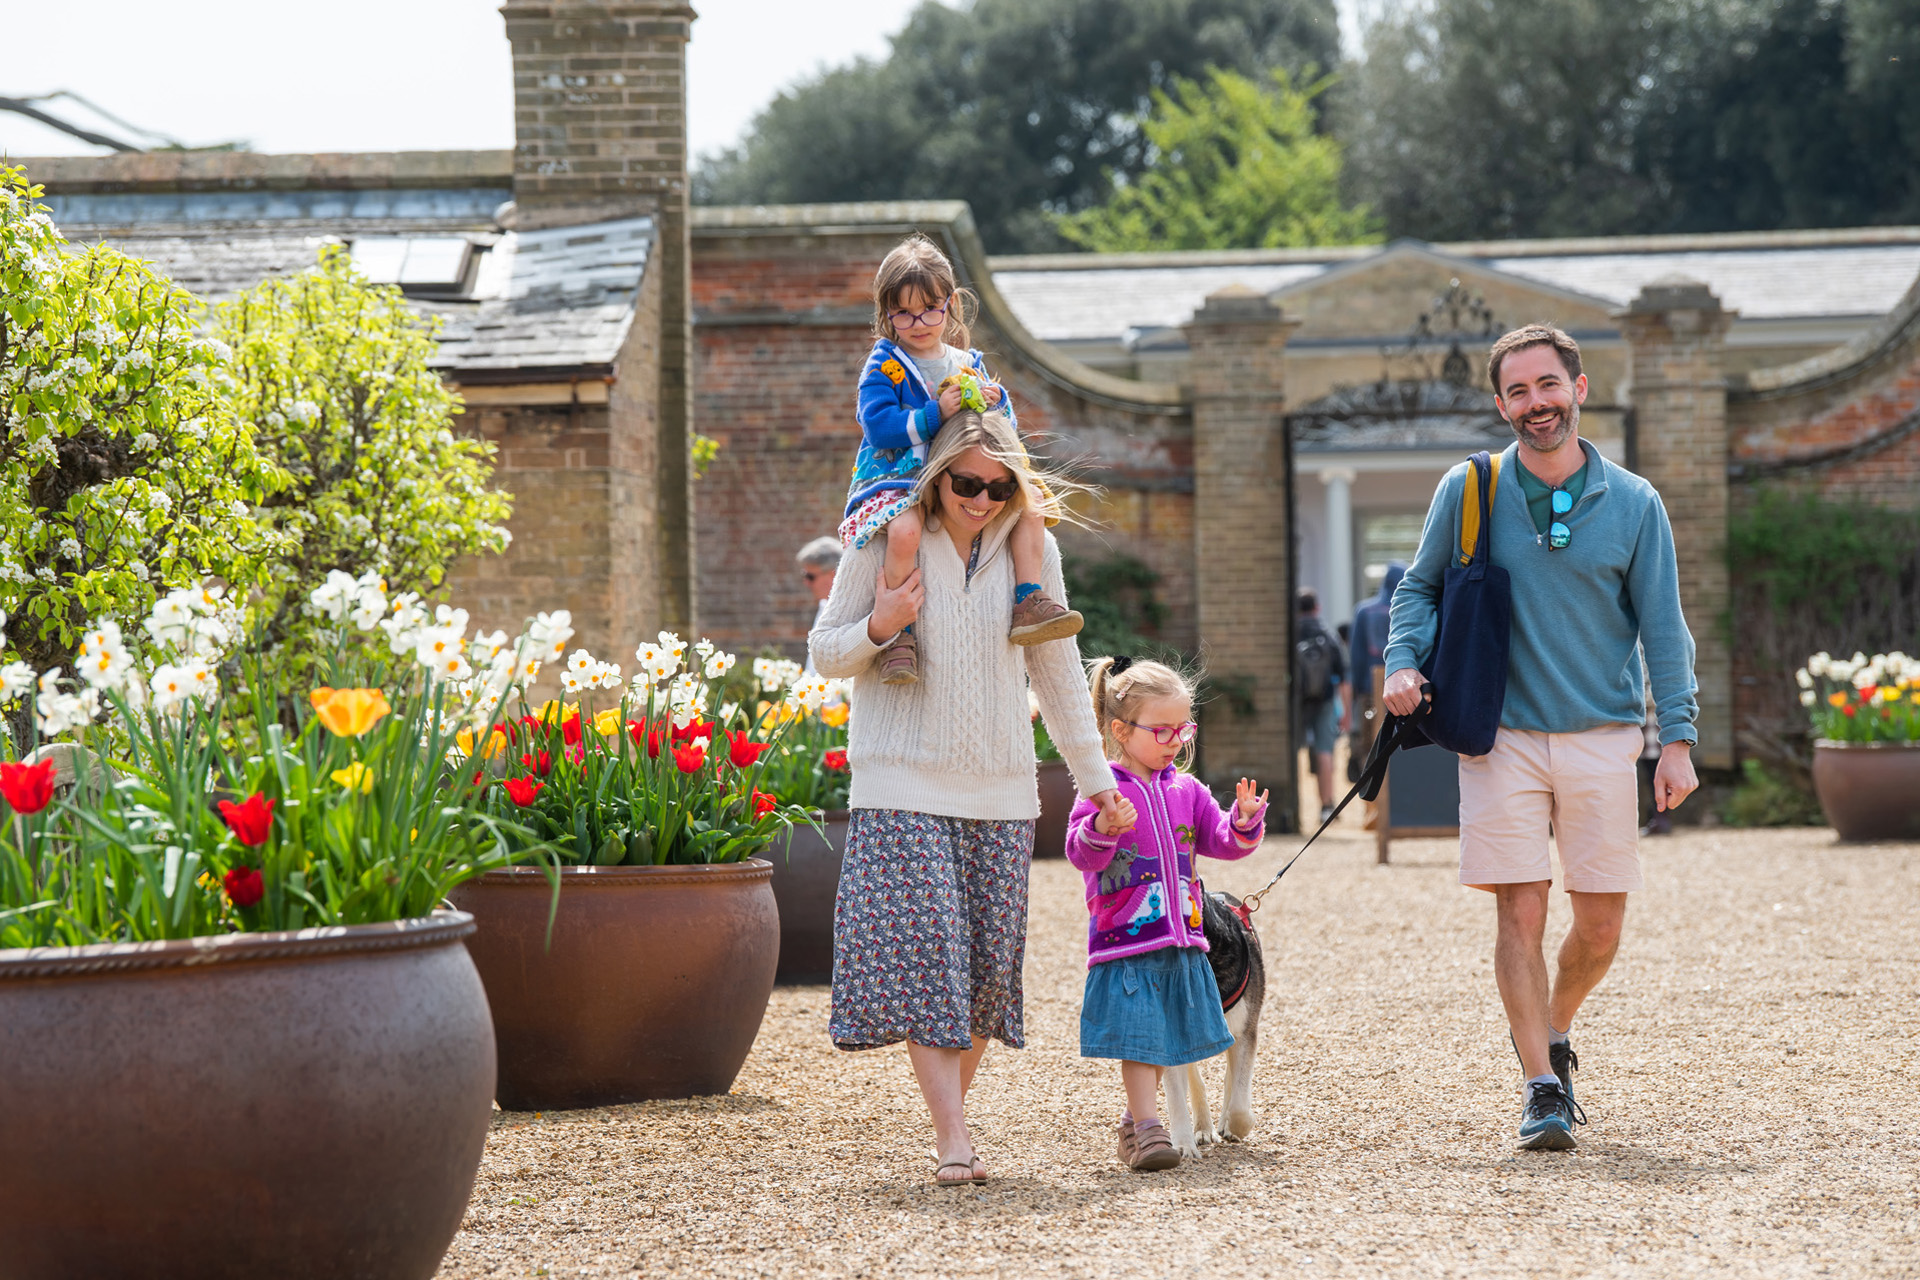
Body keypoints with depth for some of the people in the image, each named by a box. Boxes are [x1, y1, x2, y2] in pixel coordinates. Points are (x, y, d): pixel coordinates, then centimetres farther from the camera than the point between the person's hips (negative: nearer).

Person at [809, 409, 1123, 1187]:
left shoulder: (1032, 549, 5)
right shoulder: (884, 544, -2)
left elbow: (1057, 670, 14)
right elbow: (825, 654, 4)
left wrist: (1093, 775, 17)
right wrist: (878, 628, -17)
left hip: (1000, 790, 3)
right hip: (904, 781, -3)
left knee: (988, 955, 2)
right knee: (923, 946, -13)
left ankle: (953, 1109, 15)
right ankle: (951, 1137, -16)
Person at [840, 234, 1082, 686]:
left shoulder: (969, 366, 15)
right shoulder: (884, 366, -1)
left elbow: (1006, 429, 18)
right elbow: (879, 424, -15)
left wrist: (996, 405, -5)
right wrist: (935, 415, -23)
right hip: (897, 479, -6)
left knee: (1030, 511, -11)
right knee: (905, 530, -39)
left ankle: (1029, 605, -10)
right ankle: (900, 633, -31)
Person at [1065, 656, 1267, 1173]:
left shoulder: (1187, 791, 10)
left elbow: (1223, 841, 12)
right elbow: (1081, 854, -15)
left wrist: (1245, 821, -8)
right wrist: (1102, 829, -35)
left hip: (1180, 939, 6)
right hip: (1125, 939, -6)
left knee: (1162, 1040, 11)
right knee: (1138, 1036, -12)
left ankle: (1133, 1122, 25)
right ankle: (1148, 1130, -12)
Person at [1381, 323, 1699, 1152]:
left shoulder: (1632, 503, 3)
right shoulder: (1467, 492, 2)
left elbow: (1662, 628, 4)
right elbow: (1420, 588, 12)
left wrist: (1677, 740, -3)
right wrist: (1403, 660, -8)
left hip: (1604, 735, 1)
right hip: (1503, 735, -1)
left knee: (1601, 926, 3)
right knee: (1520, 914, -7)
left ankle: (1551, 1035, 31)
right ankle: (1542, 1089, -1)